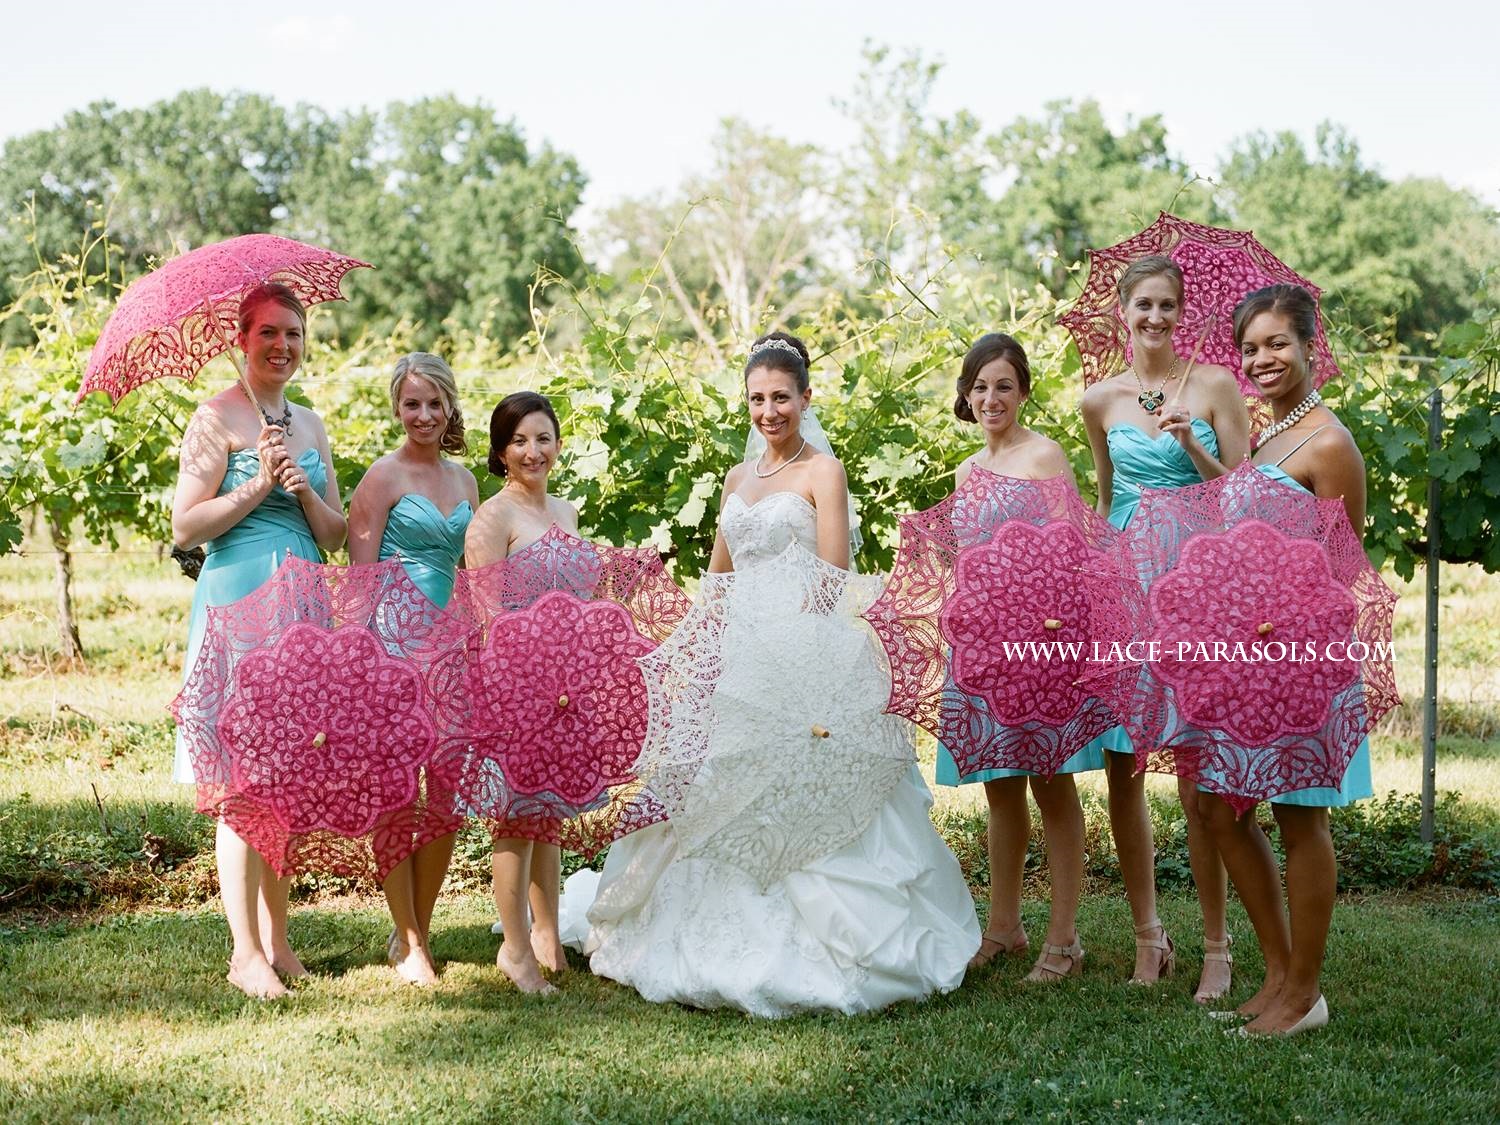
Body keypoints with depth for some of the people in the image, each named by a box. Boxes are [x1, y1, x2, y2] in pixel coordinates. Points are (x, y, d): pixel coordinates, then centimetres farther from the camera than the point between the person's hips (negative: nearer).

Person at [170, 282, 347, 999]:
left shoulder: (310, 426, 16)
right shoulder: (218, 418, -4)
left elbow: (335, 536, 12)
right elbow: (184, 527, -11)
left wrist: (304, 489, -6)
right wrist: (258, 485, -16)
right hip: (237, 605, -6)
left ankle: (276, 939, 18)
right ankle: (245, 952, -2)